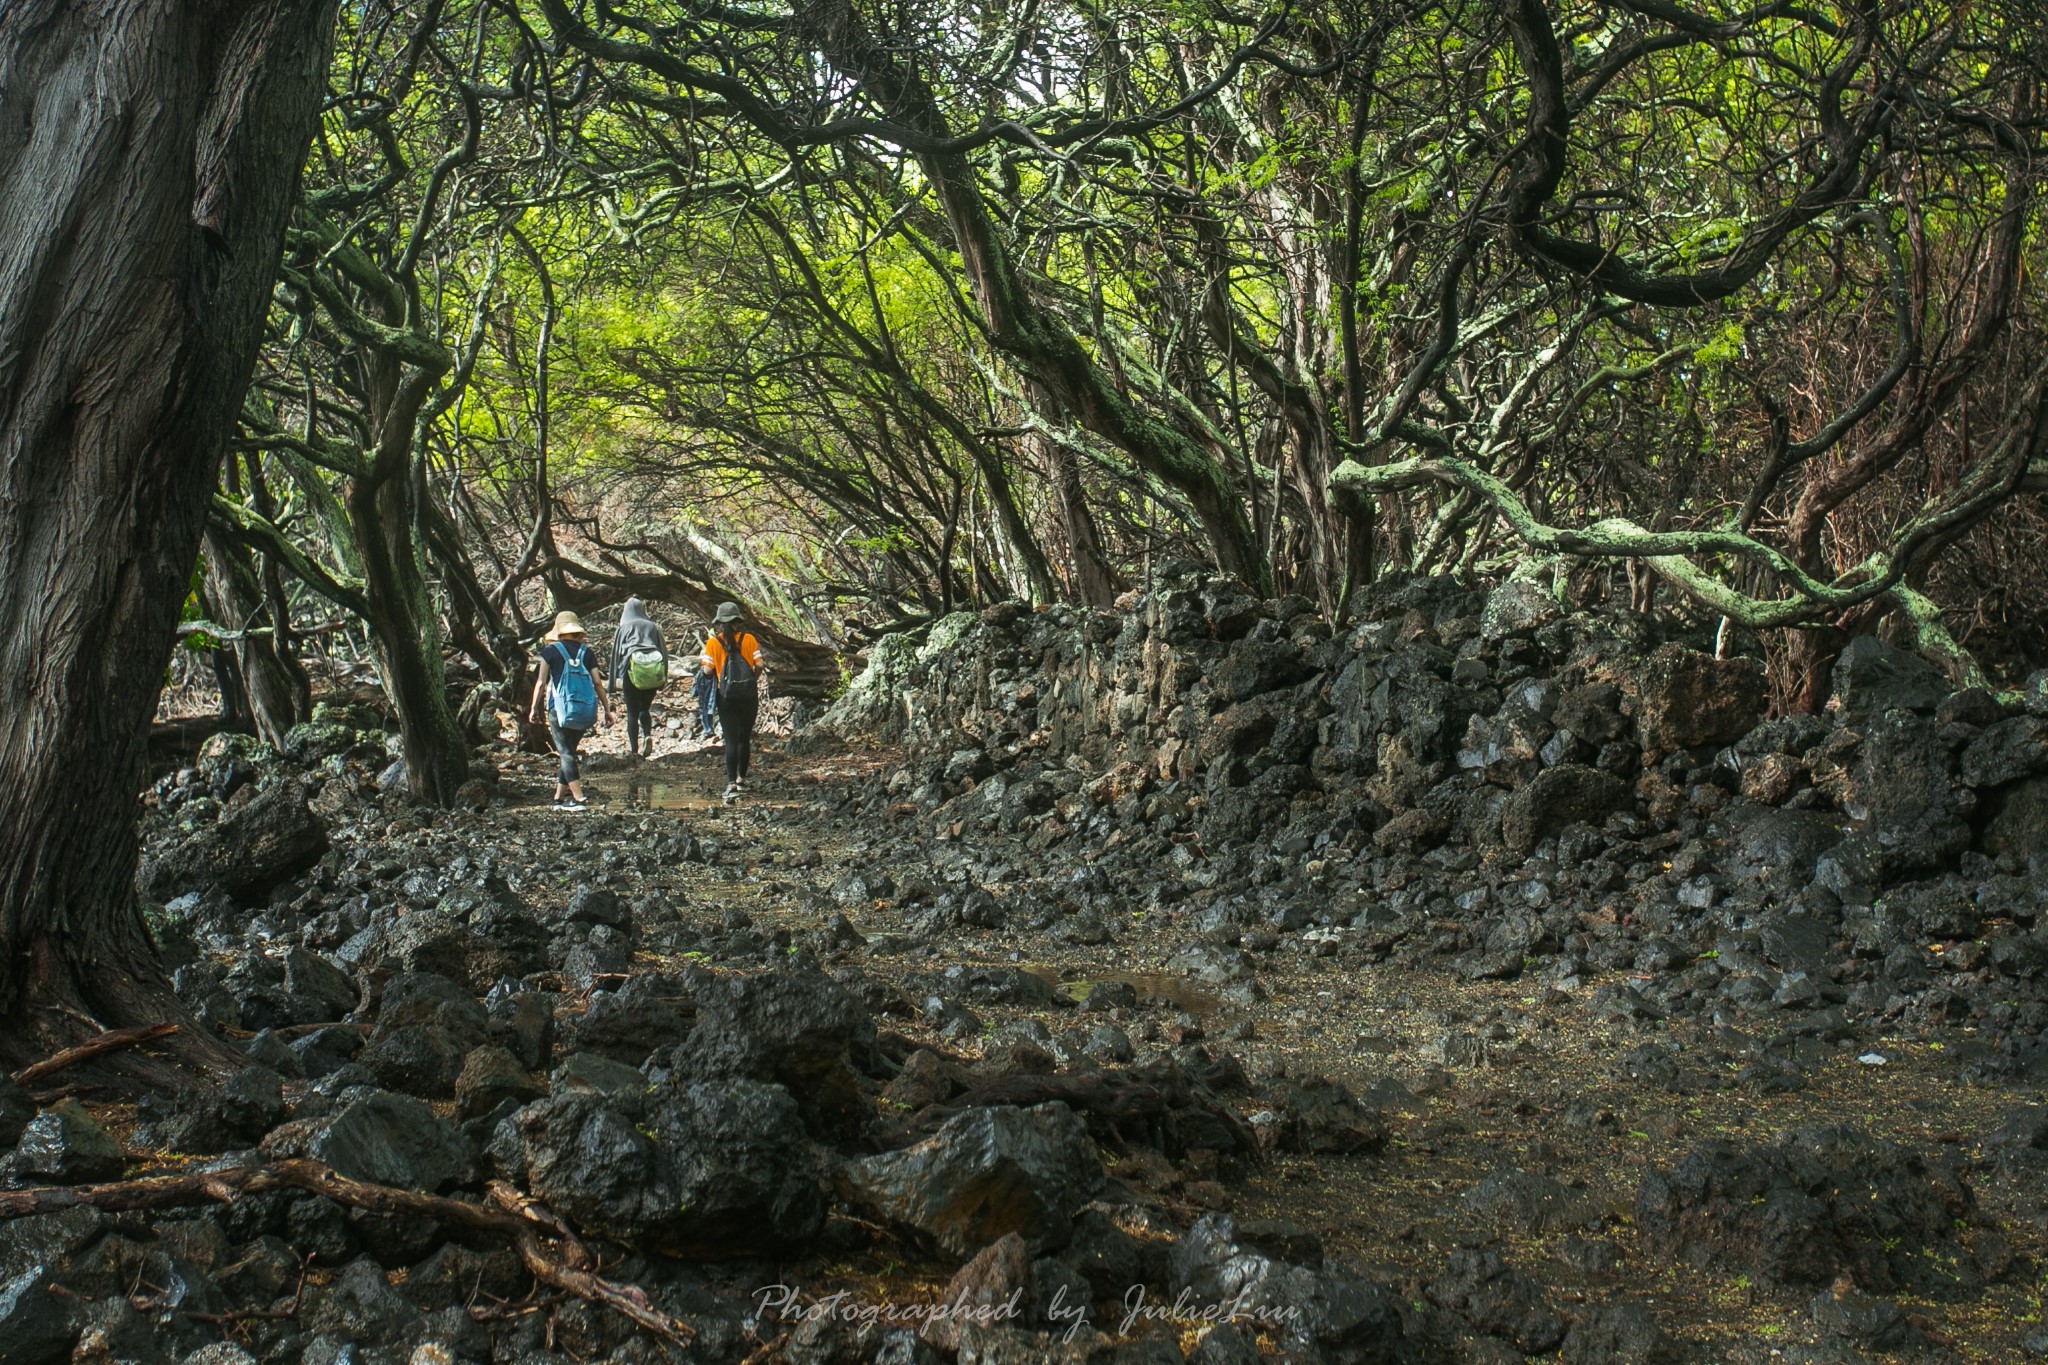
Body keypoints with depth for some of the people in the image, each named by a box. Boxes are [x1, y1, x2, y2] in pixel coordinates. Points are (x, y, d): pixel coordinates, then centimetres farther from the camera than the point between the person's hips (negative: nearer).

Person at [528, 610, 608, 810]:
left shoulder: (551, 650, -1)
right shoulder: (586, 652, 7)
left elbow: (541, 683, -2)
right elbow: (598, 683, 4)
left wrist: (534, 708, 7)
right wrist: (606, 708, 11)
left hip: (560, 710, -4)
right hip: (586, 712, 4)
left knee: (566, 753, -1)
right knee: (569, 752, 16)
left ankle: (578, 799, -10)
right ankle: (559, 797, 19)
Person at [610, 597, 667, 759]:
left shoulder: (623, 628, 8)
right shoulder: (653, 627, 13)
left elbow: (617, 652, 5)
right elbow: (663, 650, 11)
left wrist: (616, 679, 8)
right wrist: (663, 678, 14)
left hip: (632, 670, -2)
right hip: (653, 674, 2)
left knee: (632, 712, 4)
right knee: (645, 709, 17)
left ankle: (634, 749, 0)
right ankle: (648, 735, -9)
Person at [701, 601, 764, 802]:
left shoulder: (713, 643, -5)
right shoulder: (748, 639, -3)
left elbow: (707, 671, -8)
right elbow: (758, 667, -5)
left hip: (726, 696, -1)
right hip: (749, 695, 1)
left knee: (731, 740, 0)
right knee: (745, 738, 15)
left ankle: (731, 783, -12)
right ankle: (741, 779, 24)